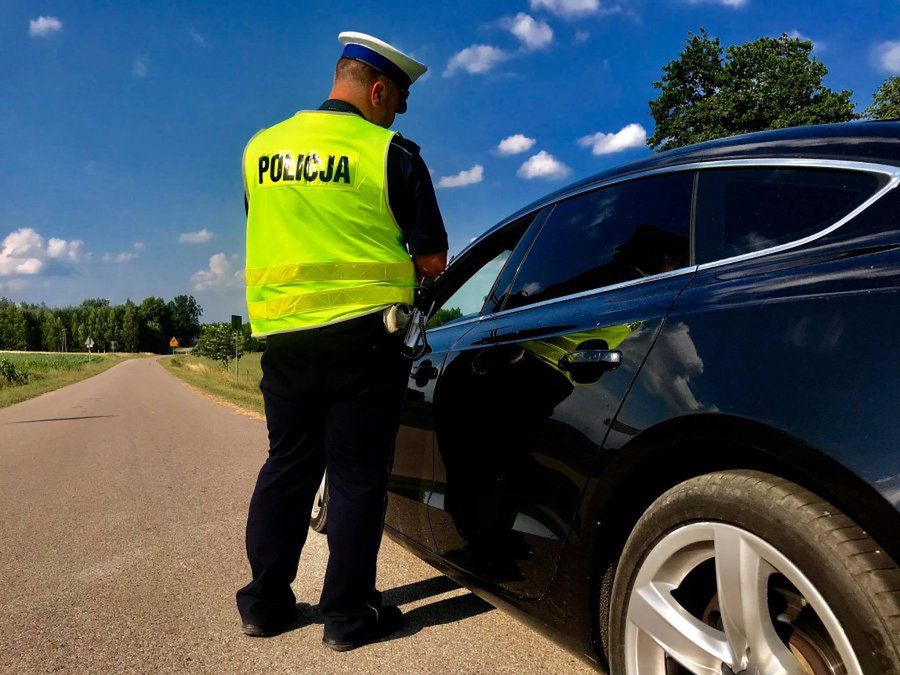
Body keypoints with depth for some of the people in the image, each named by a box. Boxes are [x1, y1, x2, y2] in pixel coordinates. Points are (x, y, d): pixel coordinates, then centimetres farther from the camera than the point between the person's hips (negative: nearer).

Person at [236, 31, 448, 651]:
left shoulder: (261, 147, 10)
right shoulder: (390, 153, -6)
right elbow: (432, 259, -5)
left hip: (282, 336, 5)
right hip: (362, 334, -5)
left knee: (286, 466, 17)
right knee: (357, 475, 5)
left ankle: (265, 601, 25)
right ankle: (348, 614, 13)